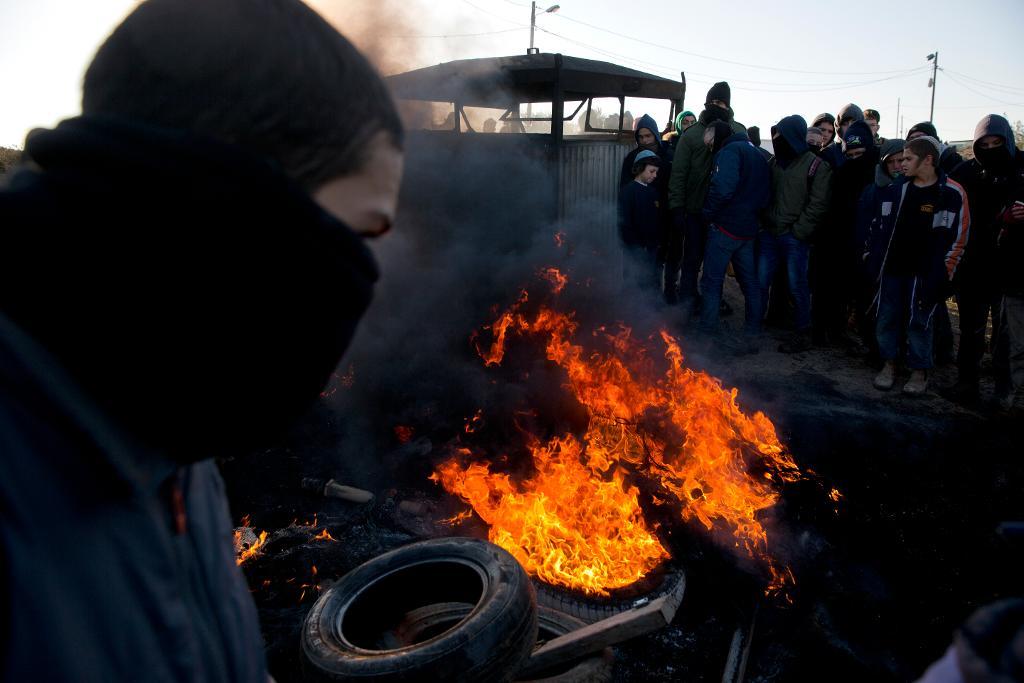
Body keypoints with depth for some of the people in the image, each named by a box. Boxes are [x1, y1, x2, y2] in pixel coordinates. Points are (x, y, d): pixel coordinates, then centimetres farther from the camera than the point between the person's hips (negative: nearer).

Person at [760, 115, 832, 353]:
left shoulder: (816, 166, -6)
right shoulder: (774, 162, 10)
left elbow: (818, 205, -10)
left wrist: (797, 231, -13)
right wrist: (765, 221, 5)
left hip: (795, 237, -5)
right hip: (769, 234, 5)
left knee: (797, 286, 0)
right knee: (761, 282, 9)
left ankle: (803, 334, 13)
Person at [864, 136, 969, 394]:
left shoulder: (952, 194, -7)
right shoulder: (894, 190, 6)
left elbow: (958, 238, -7)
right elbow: (877, 225, 13)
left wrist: (942, 274, -11)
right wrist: (872, 257, 8)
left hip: (924, 273, -4)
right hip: (890, 269, 4)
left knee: (919, 322, 4)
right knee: (887, 318, 9)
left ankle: (919, 371, 19)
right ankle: (889, 364, 24)